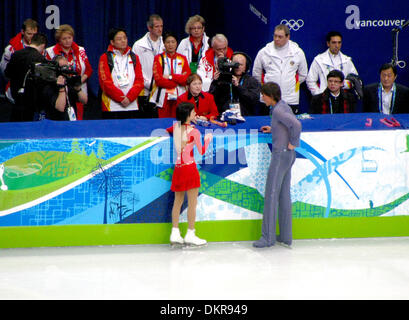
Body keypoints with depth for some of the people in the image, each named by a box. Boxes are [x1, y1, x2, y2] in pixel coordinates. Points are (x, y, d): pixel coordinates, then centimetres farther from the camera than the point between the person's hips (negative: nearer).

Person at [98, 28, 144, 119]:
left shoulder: (134, 57, 15)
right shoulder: (105, 58, 4)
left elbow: (139, 80, 6)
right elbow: (105, 82, -5)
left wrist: (129, 97, -10)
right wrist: (121, 98, -12)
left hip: (132, 105, 3)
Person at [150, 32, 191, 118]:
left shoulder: (182, 59, 11)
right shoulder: (158, 58, 4)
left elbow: (187, 79, -2)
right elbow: (158, 80, -8)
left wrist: (170, 77, -12)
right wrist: (178, 79, -7)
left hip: (179, 97, 2)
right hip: (163, 98, -2)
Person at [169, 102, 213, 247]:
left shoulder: (176, 127, 4)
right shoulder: (193, 131, -11)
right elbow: (202, 151, -4)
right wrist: (208, 139, 13)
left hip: (178, 168, 6)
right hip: (190, 167, -6)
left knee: (178, 201, 12)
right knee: (192, 202, -1)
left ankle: (175, 234, 10)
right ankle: (190, 235, -2)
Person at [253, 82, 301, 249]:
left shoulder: (278, 110, -16)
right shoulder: (283, 106, 12)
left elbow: (296, 124, -28)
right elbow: (293, 125, 22)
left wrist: (293, 143, -16)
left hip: (281, 154, -10)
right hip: (288, 155, 10)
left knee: (271, 194, -6)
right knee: (284, 195, 12)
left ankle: (268, 237, -4)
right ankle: (285, 236, 16)